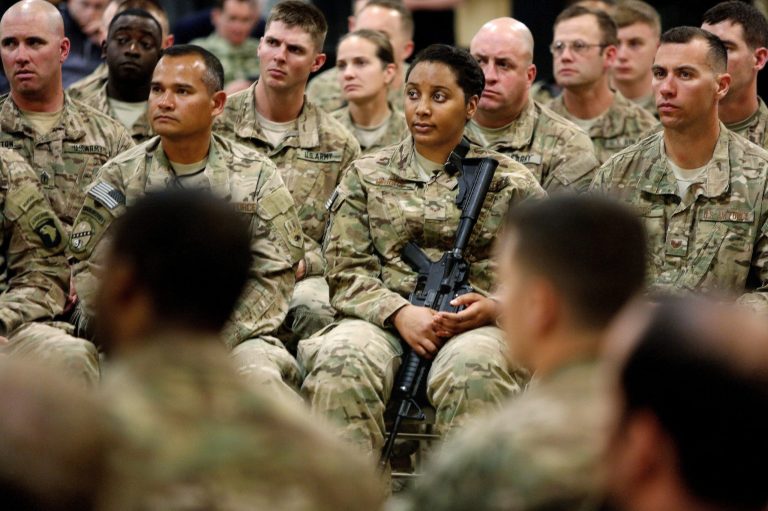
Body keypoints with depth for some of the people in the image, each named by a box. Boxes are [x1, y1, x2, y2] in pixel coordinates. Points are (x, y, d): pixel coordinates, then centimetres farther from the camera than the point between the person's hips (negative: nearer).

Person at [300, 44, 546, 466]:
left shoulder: (510, 183, 15)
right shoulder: (366, 176, 18)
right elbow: (346, 271, 8)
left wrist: (496, 308, -11)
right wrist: (400, 313, -12)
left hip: (475, 326, -1)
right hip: (383, 320, 1)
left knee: (474, 369, -38)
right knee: (339, 362, -34)